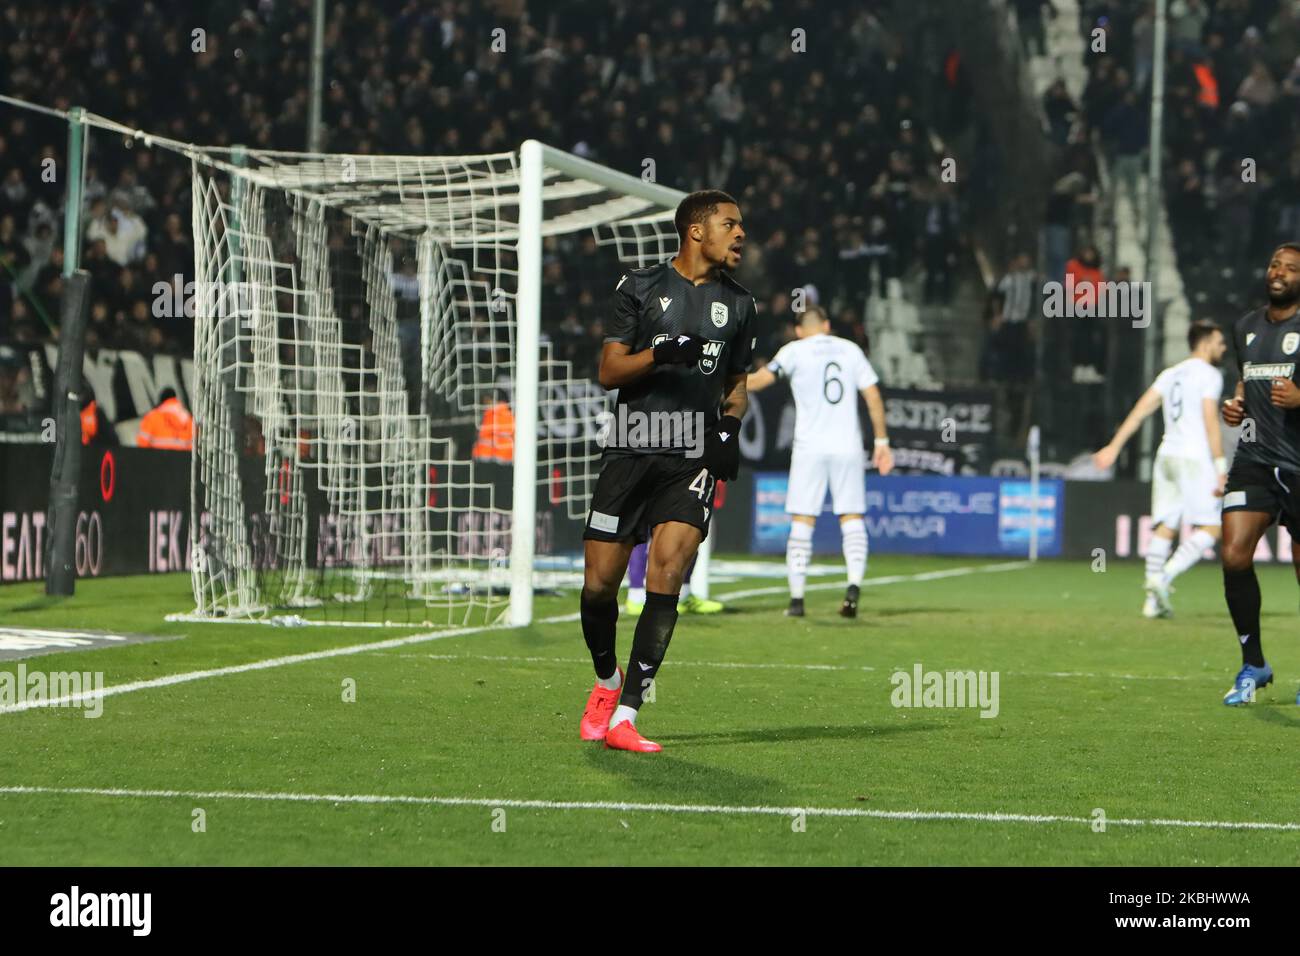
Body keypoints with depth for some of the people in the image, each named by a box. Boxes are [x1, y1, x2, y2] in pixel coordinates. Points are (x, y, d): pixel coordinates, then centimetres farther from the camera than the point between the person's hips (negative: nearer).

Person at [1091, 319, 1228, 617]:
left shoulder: (1170, 374, 17)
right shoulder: (1209, 375, -3)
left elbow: (1139, 411, 9)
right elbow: (1210, 423, -13)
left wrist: (1114, 447, 6)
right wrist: (1221, 469, -14)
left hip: (1166, 456, 7)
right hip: (1195, 458, -7)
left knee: (1165, 527, 7)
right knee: (1209, 528, -6)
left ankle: (1153, 599, 1)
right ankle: (1164, 578, -22)